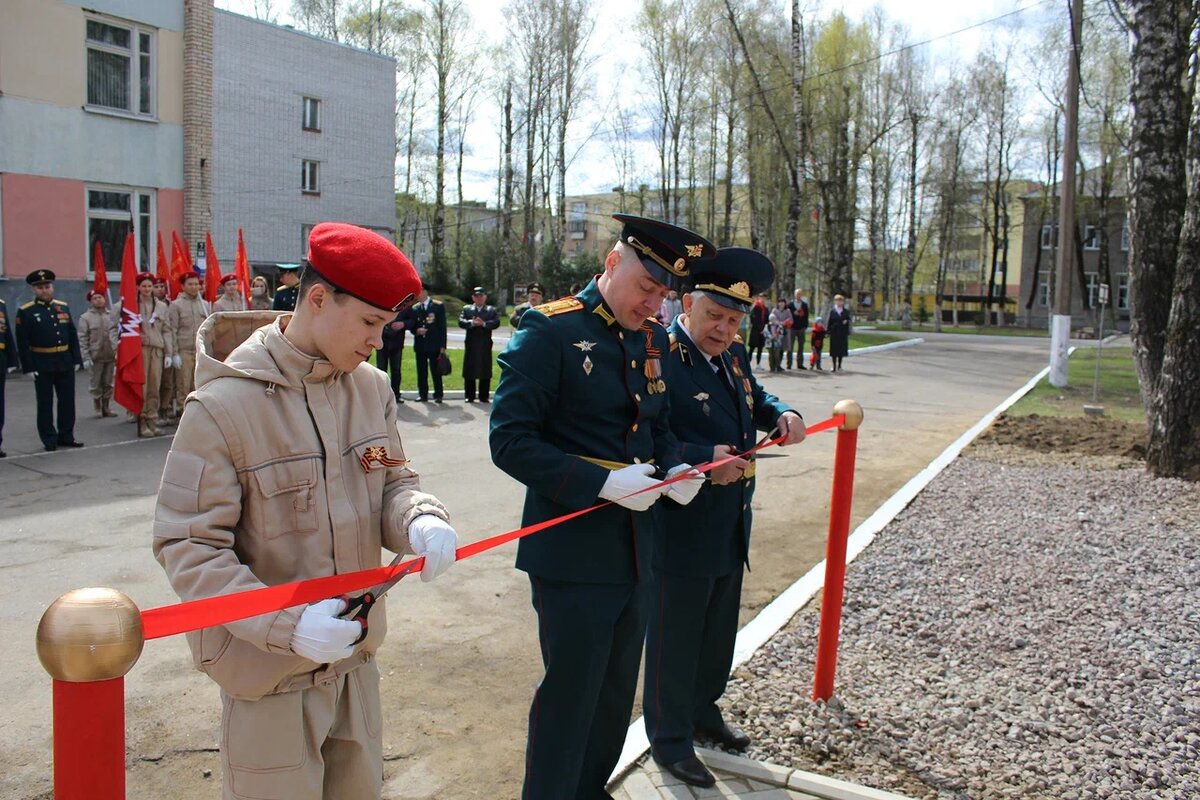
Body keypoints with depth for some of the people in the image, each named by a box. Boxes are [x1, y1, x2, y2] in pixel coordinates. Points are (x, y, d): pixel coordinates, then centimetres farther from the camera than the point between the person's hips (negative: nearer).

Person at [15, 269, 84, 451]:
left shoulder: (64, 307, 9)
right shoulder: (25, 312, -3)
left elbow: (73, 335, 10)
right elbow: (22, 342, -6)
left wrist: (77, 359, 4)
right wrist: (28, 367, -11)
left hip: (65, 363, 4)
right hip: (42, 365, -3)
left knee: (67, 401, 8)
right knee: (45, 404, 4)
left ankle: (66, 436, 19)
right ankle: (49, 440, 12)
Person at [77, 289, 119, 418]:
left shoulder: (112, 315, 9)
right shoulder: (85, 318, -2)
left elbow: (118, 334, 12)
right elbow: (82, 339, -6)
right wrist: (85, 357, -12)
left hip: (111, 356, 3)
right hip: (95, 357, -3)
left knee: (108, 383, 8)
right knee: (96, 384, 4)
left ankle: (106, 408, 18)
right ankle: (98, 409, 14)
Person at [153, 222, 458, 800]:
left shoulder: (371, 388, -2)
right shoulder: (223, 405, -18)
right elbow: (186, 546, -16)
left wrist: (420, 520, -17)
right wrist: (286, 627, -27)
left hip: (355, 659, 6)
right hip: (267, 673, -5)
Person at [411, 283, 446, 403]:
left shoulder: (438, 306, 0)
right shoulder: (415, 308, 11)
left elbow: (442, 326, -2)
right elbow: (412, 326, 15)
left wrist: (442, 345, -7)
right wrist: (416, 331, -9)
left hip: (434, 345, -4)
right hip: (420, 345, 4)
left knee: (436, 371, -1)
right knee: (421, 372, 6)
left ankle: (438, 395, 5)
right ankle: (423, 395, 13)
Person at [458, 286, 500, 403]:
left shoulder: (491, 310, 10)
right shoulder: (466, 309, 11)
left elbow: (496, 323, -6)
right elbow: (460, 322, -4)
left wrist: (484, 323, -20)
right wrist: (471, 323, -21)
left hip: (485, 346, 0)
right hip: (471, 346, 0)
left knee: (485, 372, 1)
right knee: (469, 371, 3)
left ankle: (484, 397, 8)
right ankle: (469, 396, 11)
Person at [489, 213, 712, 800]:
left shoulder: (653, 338, 8)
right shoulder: (550, 330, -14)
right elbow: (510, 441, -18)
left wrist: (675, 468, -2)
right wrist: (601, 483, -26)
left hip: (636, 548, 8)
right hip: (574, 553, -7)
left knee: (618, 690, 21)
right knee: (570, 693, 5)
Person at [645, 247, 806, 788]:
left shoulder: (733, 354, 6)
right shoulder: (658, 357, -20)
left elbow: (754, 399, 21)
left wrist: (782, 414, 0)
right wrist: (705, 458, -31)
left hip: (731, 529, 9)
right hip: (682, 528, -9)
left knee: (719, 631, 24)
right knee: (674, 638, 9)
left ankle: (704, 711, 45)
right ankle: (669, 738, 27)